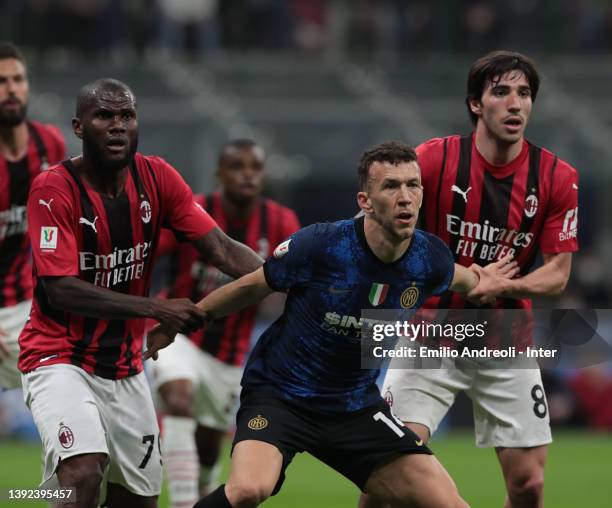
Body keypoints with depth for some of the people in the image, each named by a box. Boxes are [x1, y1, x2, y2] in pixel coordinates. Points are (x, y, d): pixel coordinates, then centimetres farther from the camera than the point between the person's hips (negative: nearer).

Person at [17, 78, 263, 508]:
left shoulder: (156, 178, -1)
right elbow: (61, 290, -23)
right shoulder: (54, 190, -16)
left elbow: (221, 248, -8)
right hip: (60, 357, -6)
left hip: (125, 366, 6)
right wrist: (155, 308, -29)